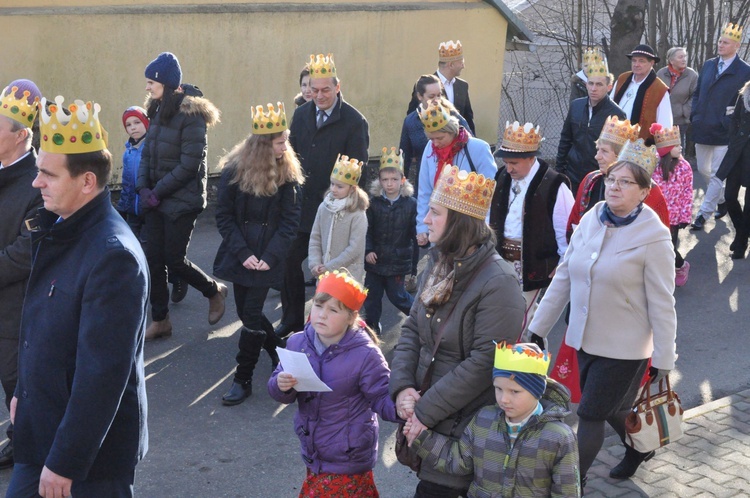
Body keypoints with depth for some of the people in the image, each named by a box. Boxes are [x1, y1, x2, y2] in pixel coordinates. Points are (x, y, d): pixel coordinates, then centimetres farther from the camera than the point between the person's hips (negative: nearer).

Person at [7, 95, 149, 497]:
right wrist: (24, 393, 18)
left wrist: (66, 461, -22)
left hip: (91, 445, -8)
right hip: (41, 429, 8)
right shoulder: (58, 232, 3)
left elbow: (103, 373, -26)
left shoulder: (113, 255, -25)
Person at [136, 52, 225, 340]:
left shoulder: (190, 115, -15)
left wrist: (157, 192, -15)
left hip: (182, 201, -7)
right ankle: (160, 321, 18)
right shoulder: (158, 112, 9)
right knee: (154, 260, 6)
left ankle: (215, 291, 26)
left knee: (174, 261, -1)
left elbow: (189, 165, -19)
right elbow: (147, 154, 10)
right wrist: (143, 188, -5)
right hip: (156, 199, 7)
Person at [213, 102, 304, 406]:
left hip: (268, 254, -2)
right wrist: (243, 253, -14)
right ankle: (278, 353, 33)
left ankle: (243, 380, 5)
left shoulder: (288, 173, -6)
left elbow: (290, 220, -6)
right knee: (245, 312, 9)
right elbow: (224, 216, -5)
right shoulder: (234, 170, -7)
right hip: (239, 252, 2)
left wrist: (270, 256, -16)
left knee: (252, 315, -6)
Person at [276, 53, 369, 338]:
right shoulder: (301, 115, 6)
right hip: (300, 205, 5)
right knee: (289, 261, 7)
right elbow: (291, 155, 12)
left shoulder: (354, 122, -10)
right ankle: (292, 319, 25)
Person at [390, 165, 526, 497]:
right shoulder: (438, 265, 5)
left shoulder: (497, 282, -21)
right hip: (427, 413, 7)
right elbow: (412, 328, 6)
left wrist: (426, 411, -20)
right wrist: (402, 385, -10)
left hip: (466, 426, -7)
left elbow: (485, 363, -23)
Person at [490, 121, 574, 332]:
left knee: (520, 318, -4)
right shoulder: (502, 177, 6)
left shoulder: (554, 186, -13)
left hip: (533, 265, -6)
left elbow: (565, 231, -9)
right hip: (502, 258, 6)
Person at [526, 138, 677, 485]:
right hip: (586, 339, 6)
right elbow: (563, 277, 5)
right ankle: (640, 447, 49)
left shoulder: (654, 237, -16)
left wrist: (663, 359, -10)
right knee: (611, 410, 20)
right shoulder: (589, 221, 0)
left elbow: (661, 304, -13)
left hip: (624, 348, -6)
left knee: (590, 415, -2)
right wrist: (538, 327, 7)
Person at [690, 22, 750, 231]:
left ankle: (703, 214, 2)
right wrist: (695, 116, 5)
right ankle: (721, 200, 37)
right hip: (702, 128, 6)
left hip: (724, 132, -6)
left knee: (717, 175, -3)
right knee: (703, 170, 16)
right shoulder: (708, 65, 9)